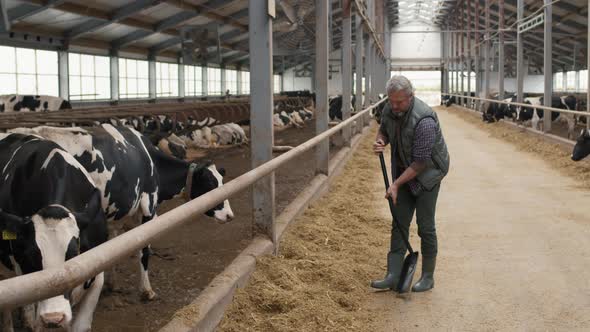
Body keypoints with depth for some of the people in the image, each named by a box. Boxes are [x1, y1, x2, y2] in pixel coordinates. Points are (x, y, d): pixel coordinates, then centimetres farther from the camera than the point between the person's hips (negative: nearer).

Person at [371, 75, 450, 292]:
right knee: (399, 223, 4)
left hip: (427, 172, -7)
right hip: (403, 171, 7)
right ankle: (393, 276, 7)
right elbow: (384, 128, 15)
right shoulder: (390, 109, -7)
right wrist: (380, 141, -9)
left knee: (425, 226, -1)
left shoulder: (424, 120, -30)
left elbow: (420, 162, -26)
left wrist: (396, 185, -24)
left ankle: (428, 277, 13)